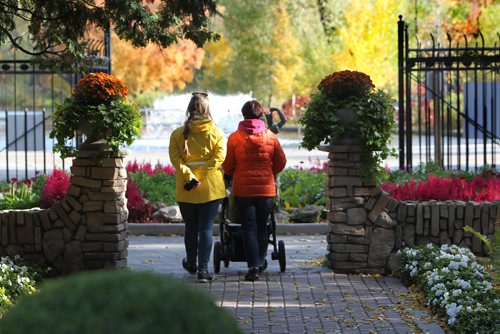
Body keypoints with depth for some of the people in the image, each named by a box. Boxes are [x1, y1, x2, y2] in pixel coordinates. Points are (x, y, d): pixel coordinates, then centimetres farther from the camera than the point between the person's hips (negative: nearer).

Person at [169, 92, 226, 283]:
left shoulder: (178, 134, 0)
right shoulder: (216, 132, -2)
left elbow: (175, 158, -10)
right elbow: (219, 157, -11)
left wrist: (189, 176, -17)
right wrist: (201, 174, -13)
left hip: (186, 190, 1)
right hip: (211, 188, -1)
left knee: (191, 227, 17)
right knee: (206, 228, 0)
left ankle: (191, 264, 34)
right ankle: (203, 269, -8)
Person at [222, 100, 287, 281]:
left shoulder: (235, 137, -6)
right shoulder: (270, 136, -2)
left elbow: (227, 166, -1)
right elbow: (281, 163, 4)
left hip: (243, 189, -2)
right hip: (266, 188, 2)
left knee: (248, 227, 1)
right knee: (262, 226, 16)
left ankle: (253, 266, -10)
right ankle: (261, 261, 26)